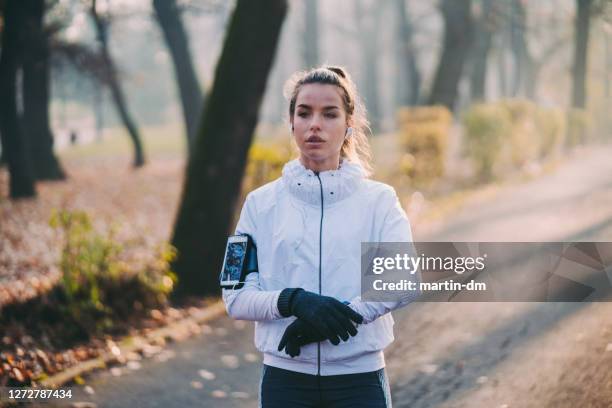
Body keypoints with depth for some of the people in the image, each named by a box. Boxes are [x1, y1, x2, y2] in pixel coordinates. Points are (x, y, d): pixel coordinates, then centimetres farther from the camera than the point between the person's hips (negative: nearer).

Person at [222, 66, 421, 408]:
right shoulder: (261, 203, 6)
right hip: (285, 379, 1)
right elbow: (236, 297, -1)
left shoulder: (378, 199, 2)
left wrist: (340, 315, -22)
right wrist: (294, 301, -18)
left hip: (359, 378, -1)